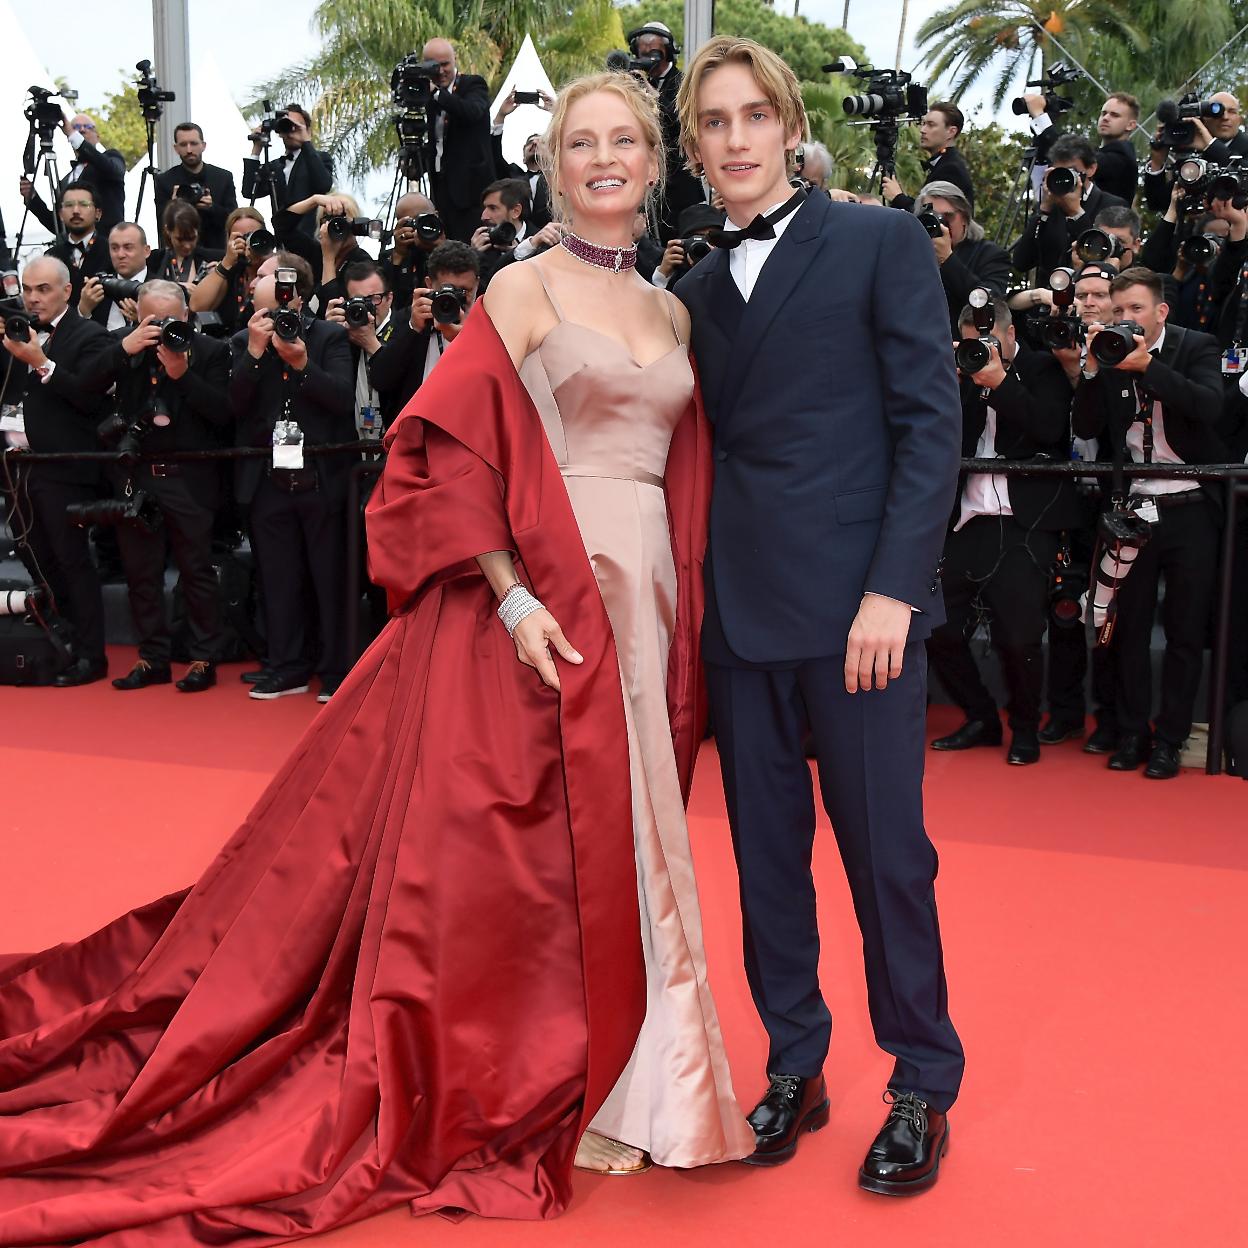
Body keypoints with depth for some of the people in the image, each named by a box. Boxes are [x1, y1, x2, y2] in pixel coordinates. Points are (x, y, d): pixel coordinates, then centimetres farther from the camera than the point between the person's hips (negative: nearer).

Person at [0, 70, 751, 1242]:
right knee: (543, 843, 1)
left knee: (622, 845, 12)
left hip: (646, 603, 6)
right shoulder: (523, 289, -3)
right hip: (547, 604, -6)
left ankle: (609, 1076, 27)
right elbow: (455, 453, -10)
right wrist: (513, 597, -19)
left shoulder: (672, 311, 15)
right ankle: (538, 1092, 17)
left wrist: (685, 612, 9)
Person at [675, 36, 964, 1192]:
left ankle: (923, 1085, 19)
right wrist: (701, 590, 2)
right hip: (740, 608, 5)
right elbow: (711, 443, 14)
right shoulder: (699, 288, 15)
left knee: (886, 848, 2)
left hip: (857, 600, -4)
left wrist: (893, 588, -14)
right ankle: (795, 1065, 26)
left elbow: (931, 422, -6)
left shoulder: (882, 243, 1)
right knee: (765, 848, 10)